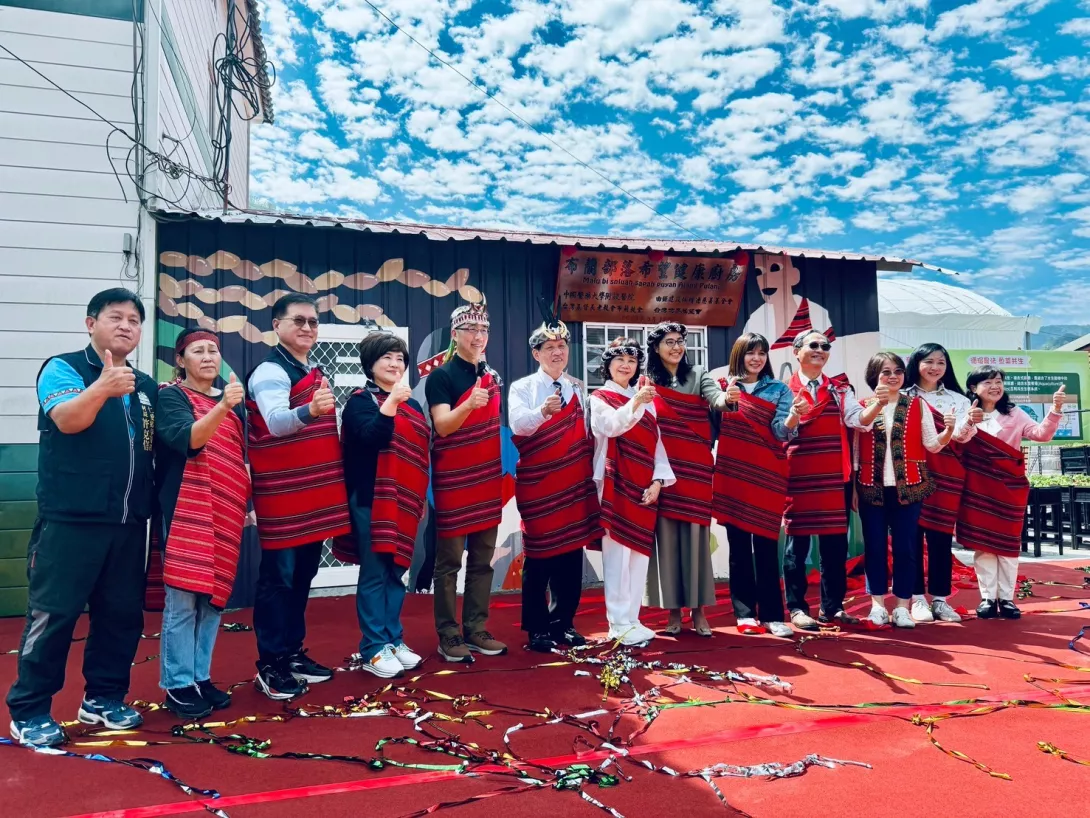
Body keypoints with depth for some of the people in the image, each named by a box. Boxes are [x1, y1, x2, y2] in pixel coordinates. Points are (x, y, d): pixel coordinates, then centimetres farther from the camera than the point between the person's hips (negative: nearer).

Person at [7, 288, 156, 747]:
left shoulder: (145, 387, 14)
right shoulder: (62, 368, -3)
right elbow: (67, 419, -23)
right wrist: (103, 387, -40)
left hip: (128, 522, 6)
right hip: (70, 520, -6)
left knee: (122, 613, 11)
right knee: (53, 613, 0)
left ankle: (103, 698, 26)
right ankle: (29, 711, 14)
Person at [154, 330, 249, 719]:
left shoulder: (232, 401, 14)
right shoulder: (170, 396, -3)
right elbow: (188, 440, -22)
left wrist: (246, 501, 16)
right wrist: (222, 406, -37)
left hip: (225, 514, 6)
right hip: (185, 511, -6)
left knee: (214, 597, 9)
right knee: (182, 599, -5)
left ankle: (201, 677, 20)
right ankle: (177, 685, 6)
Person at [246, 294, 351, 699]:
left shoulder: (315, 372, 14)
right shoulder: (270, 372, -13)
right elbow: (275, 422, -31)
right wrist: (310, 410, -49)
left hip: (314, 494, 8)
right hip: (282, 497, -8)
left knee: (303, 576, 15)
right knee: (278, 578, -1)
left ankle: (293, 652, 27)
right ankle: (270, 664, 10)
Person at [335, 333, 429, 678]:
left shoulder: (412, 405, 15)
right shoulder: (360, 401, -4)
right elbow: (371, 437, -22)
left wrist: (422, 497, 17)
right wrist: (391, 401, -27)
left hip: (405, 501, 6)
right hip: (371, 500, -6)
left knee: (396, 572, 12)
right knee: (374, 574, -3)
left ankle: (393, 640, 22)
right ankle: (373, 649, 6)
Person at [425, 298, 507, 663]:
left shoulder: (491, 375, 11)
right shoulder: (441, 376, -9)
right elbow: (442, 426, -20)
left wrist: (501, 470, 16)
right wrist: (469, 404, -38)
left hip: (488, 479, 7)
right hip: (453, 480, -7)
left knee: (483, 559, 10)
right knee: (450, 560, 0)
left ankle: (476, 629, 19)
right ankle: (448, 635, 9)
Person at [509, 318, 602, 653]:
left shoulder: (578, 390, 11)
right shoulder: (522, 387, -1)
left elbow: (585, 434, 14)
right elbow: (517, 424, -20)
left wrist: (592, 472, 7)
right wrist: (543, 411, -38)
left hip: (574, 484, 4)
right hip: (537, 484, -4)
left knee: (572, 555, 7)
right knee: (539, 556, 1)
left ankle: (563, 622, 21)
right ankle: (537, 628, 12)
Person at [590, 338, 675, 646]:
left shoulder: (646, 400, 16)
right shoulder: (599, 398, 1)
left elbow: (656, 442, 10)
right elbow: (611, 426, -21)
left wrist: (658, 480, -2)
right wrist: (635, 403, -37)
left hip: (644, 486, 5)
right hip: (615, 483, -5)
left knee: (639, 552, 6)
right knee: (617, 552, -7)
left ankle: (631, 619, 14)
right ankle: (619, 624, -3)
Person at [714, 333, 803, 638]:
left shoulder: (779, 389, 6)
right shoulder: (725, 386, 7)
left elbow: (781, 431, -5)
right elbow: (714, 427, 3)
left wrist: (794, 416, -26)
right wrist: (725, 400, -12)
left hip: (766, 475, -1)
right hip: (732, 474, 1)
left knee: (766, 545, -2)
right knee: (738, 545, 4)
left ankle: (772, 614, 5)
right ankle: (744, 612, 11)